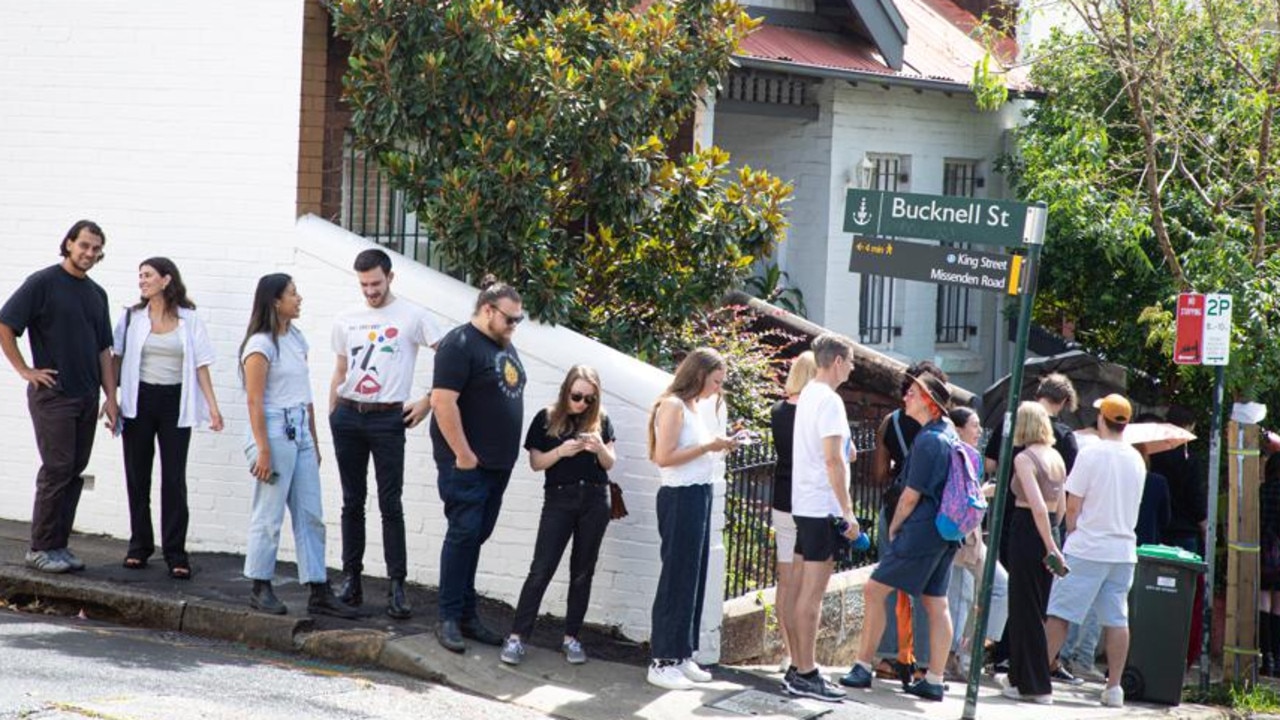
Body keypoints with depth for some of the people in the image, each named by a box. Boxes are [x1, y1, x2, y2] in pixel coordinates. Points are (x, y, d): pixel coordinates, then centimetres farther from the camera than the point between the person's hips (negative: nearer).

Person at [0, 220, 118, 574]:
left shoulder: (96, 294, 14)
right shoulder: (44, 283, -6)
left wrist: (111, 396, 11)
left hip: (86, 397, 6)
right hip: (53, 394, -6)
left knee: (74, 473, 6)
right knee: (56, 470, -7)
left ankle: (59, 545, 13)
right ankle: (41, 548, 1)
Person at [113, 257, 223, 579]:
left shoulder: (189, 320, 3)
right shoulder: (132, 317, 6)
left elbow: (200, 365, 3)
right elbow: (117, 359, 8)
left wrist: (212, 406, -3)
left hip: (175, 403, -2)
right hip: (139, 401, 2)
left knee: (174, 478, -3)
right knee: (137, 476, 6)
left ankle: (175, 553, -1)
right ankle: (139, 546, 16)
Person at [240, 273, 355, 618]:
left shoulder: (297, 339, 13)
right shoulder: (260, 345, -9)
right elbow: (254, 401, -13)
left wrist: (314, 442, 17)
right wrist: (263, 450, -17)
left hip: (300, 434, 8)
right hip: (274, 433, -8)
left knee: (311, 516, 6)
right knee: (269, 516, -1)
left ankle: (319, 592, 8)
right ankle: (261, 588, 9)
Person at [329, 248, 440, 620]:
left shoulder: (412, 317, -3)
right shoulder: (346, 320, 11)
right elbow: (339, 373, 16)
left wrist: (428, 401, -7)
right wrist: (331, 417, 11)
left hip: (388, 419, -4)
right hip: (348, 416, 4)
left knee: (390, 505, -6)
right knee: (352, 502, 8)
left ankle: (397, 586, -5)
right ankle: (351, 580, 13)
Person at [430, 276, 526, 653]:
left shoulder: (504, 346, 15)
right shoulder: (460, 344, -12)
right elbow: (443, 401, -19)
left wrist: (505, 454, 18)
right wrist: (464, 454, -19)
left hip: (497, 463, 8)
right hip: (467, 463, -8)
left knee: (475, 537, 11)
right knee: (463, 534, -7)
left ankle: (467, 614, 15)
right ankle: (449, 618, -2)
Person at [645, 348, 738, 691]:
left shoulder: (691, 407, 14)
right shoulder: (673, 406, -13)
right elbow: (663, 457, -19)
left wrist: (716, 446, 2)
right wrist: (707, 446, -17)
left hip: (699, 496, 9)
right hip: (681, 498, -9)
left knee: (693, 577, 11)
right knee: (677, 578, -5)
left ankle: (681, 655, 17)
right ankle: (662, 662, 0)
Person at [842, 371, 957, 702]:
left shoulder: (927, 441, -16)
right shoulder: (949, 434, 12)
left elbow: (911, 495, -14)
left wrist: (894, 528, -1)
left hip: (922, 529, -10)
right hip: (945, 531, 10)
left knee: (874, 590, -4)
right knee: (937, 603, 8)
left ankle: (863, 667, -1)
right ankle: (934, 681, 9)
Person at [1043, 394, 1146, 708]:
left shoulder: (1091, 453, -10)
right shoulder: (1136, 459, 7)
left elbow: (1072, 506, -8)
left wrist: (1072, 534, 7)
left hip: (1087, 549, -5)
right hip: (1124, 550, 5)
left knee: (1059, 613, -1)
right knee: (1116, 619, 6)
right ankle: (1114, 687, 6)